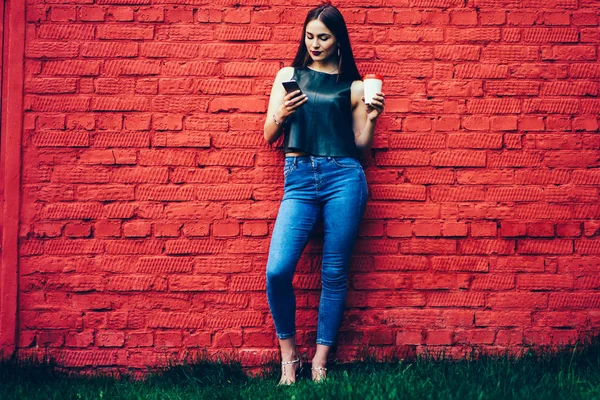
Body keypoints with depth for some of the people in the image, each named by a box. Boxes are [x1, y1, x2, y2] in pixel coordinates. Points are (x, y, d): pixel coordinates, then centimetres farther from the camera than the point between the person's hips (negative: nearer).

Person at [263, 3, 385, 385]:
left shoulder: (353, 86, 11)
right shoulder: (289, 76, 14)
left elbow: (362, 145, 13)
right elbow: (269, 136, 13)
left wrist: (371, 119, -4)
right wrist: (281, 116, -7)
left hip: (343, 177, 0)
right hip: (299, 179, 0)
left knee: (334, 274, 1)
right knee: (278, 271, -14)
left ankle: (320, 360, 13)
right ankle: (289, 355, 6)